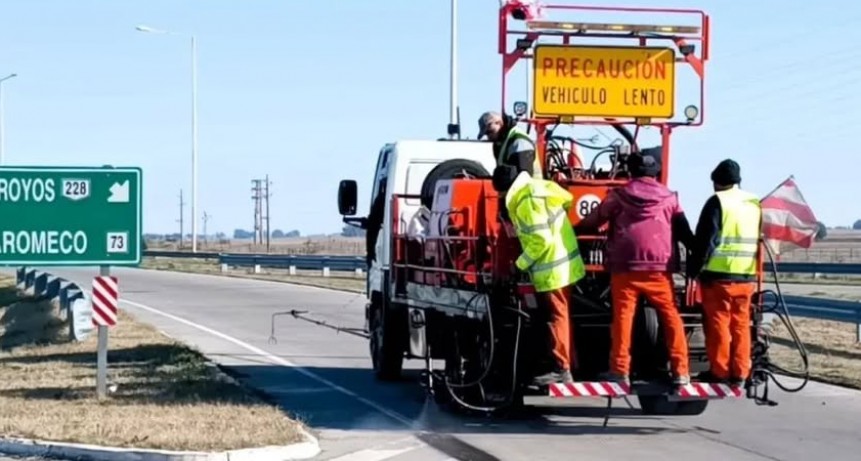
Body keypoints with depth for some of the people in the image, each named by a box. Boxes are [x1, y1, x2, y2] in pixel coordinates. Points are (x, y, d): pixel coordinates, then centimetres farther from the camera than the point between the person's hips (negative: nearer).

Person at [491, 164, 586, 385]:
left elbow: (541, 240, -24)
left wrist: (521, 263, -12)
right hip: (563, 263, 10)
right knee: (561, 315, 18)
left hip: (552, 268, -10)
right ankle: (569, 363, 26)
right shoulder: (539, 186, 7)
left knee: (556, 317, -5)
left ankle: (562, 369, -2)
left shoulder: (527, 200, -22)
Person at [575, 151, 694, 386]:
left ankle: (620, 370, -1)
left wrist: (572, 231, 34)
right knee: (671, 317, 5)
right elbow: (684, 231, 10)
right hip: (659, 267, 1)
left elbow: (594, 220, 18)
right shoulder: (669, 197, 10)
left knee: (622, 317, 2)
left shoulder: (619, 195, 8)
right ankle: (680, 371, 2)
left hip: (625, 266, -1)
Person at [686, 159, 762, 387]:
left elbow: (705, 239, -12)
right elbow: (760, 240, 20)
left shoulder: (718, 202, -8)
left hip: (719, 274, -6)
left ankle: (719, 371, 3)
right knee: (740, 323, 10)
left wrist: (694, 268, -4)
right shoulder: (755, 204, 13)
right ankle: (740, 373, 10)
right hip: (746, 275, 6)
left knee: (718, 323, 1)